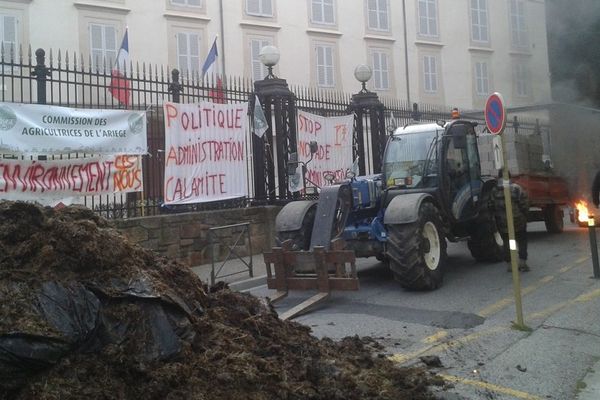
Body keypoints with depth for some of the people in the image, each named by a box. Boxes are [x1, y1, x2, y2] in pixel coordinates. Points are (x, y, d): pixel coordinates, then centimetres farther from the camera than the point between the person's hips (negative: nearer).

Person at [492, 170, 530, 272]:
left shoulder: (494, 191, -7)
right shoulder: (516, 188, -13)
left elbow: (492, 207, -1)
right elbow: (524, 204, -10)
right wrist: (524, 215, 8)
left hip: (502, 222, 2)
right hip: (518, 221, -2)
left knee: (507, 242, 14)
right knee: (522, 240, 14)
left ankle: (510, 263, 12)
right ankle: (522, 262, 7)